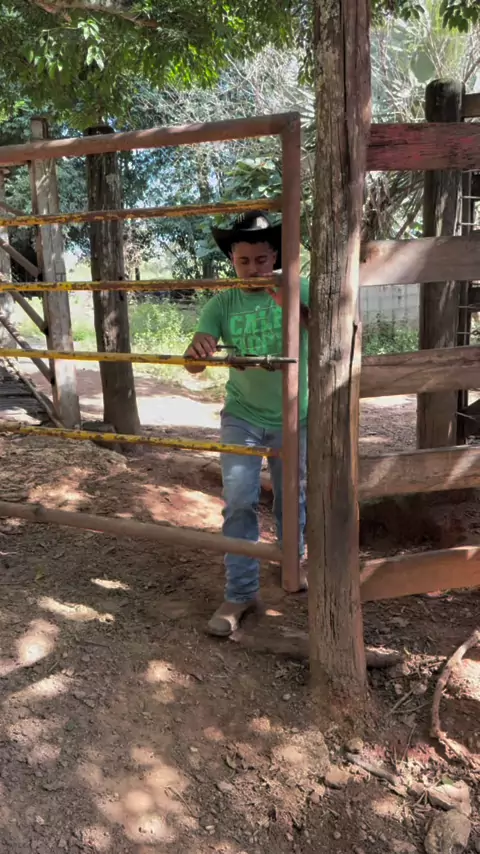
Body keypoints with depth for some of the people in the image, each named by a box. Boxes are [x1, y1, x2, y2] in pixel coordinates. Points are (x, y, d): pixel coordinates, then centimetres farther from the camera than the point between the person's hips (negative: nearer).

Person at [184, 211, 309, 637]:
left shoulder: (298, 291, -9)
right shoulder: (222, 304, -6)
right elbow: (193, 366, -13)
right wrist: (198, 350, -38)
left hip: (292, 417, 0)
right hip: (242, 417, 0)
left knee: (292, 500, 14)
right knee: (239, 502, -7)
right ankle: (240, 593, 5)